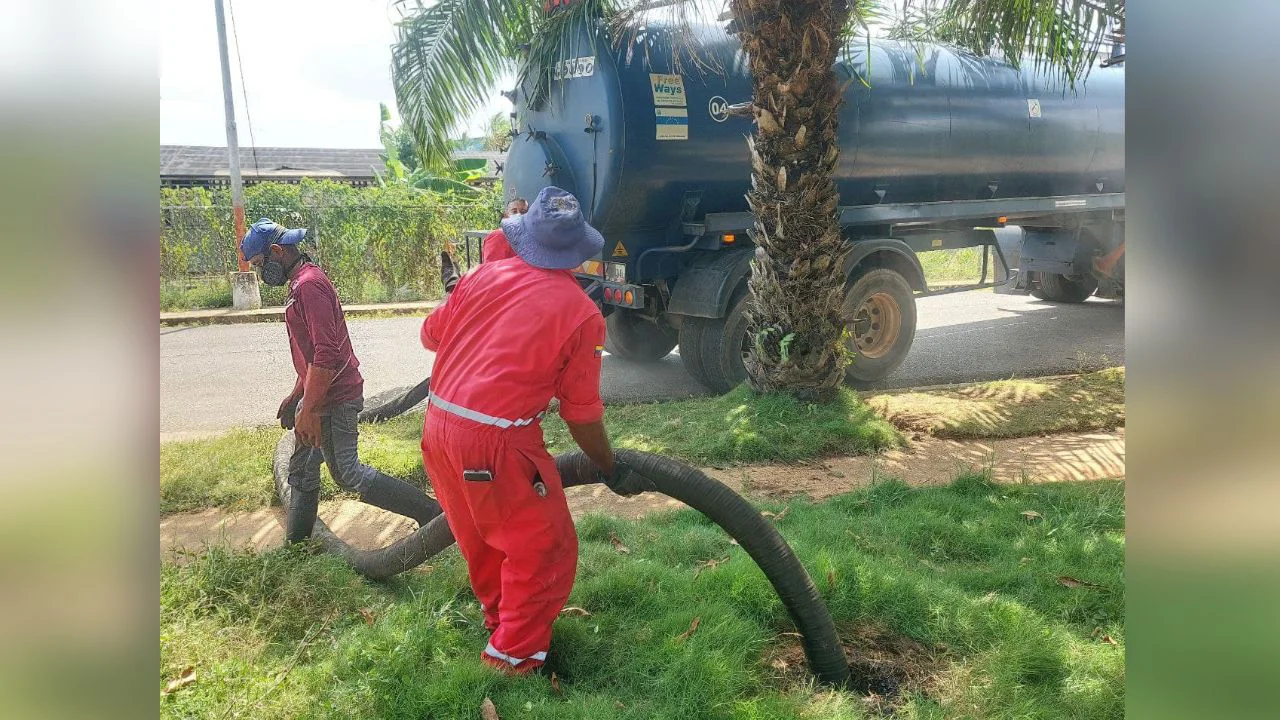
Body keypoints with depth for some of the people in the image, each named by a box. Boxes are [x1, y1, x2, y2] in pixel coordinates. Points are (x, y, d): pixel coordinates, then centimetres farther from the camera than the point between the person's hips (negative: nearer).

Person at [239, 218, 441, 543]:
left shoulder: (308, 285, -18)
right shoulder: (302, 282, 16)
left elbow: (326, 354, -26)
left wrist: (308, 409, -24)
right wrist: (296, 396, 25)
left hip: (333, 399, -11)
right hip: (320, 396, 11)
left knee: (348, 473, -7)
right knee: (302, 470, 18)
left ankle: (430, 512, -4)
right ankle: (295, 546, 31)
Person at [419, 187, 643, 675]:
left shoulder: (485, 275, 3)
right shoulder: (582, 314, -9)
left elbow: (431, 335, 15)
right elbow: (582, 413, -5)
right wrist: (612, 470, 10)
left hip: (438, 425, 7)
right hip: (496, 441, -7)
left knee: (479, 538, 26)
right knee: (545, 550, 12)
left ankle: (499, 618, 47)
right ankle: (515, 655, 21)